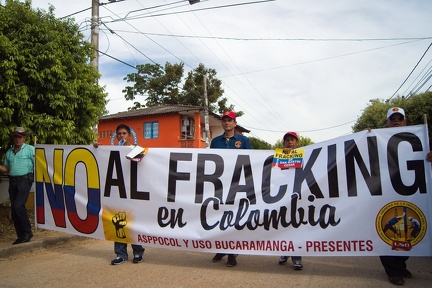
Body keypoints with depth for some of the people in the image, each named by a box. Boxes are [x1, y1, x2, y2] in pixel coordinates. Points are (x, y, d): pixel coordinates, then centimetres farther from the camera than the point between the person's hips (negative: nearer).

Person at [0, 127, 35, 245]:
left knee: (18, 206, -16)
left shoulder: (30, 149, -1)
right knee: (14, 209, 7)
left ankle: (27, 232, -2)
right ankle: (21, 236, 16)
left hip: (25, 180, -6)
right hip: (12, 181, 7)